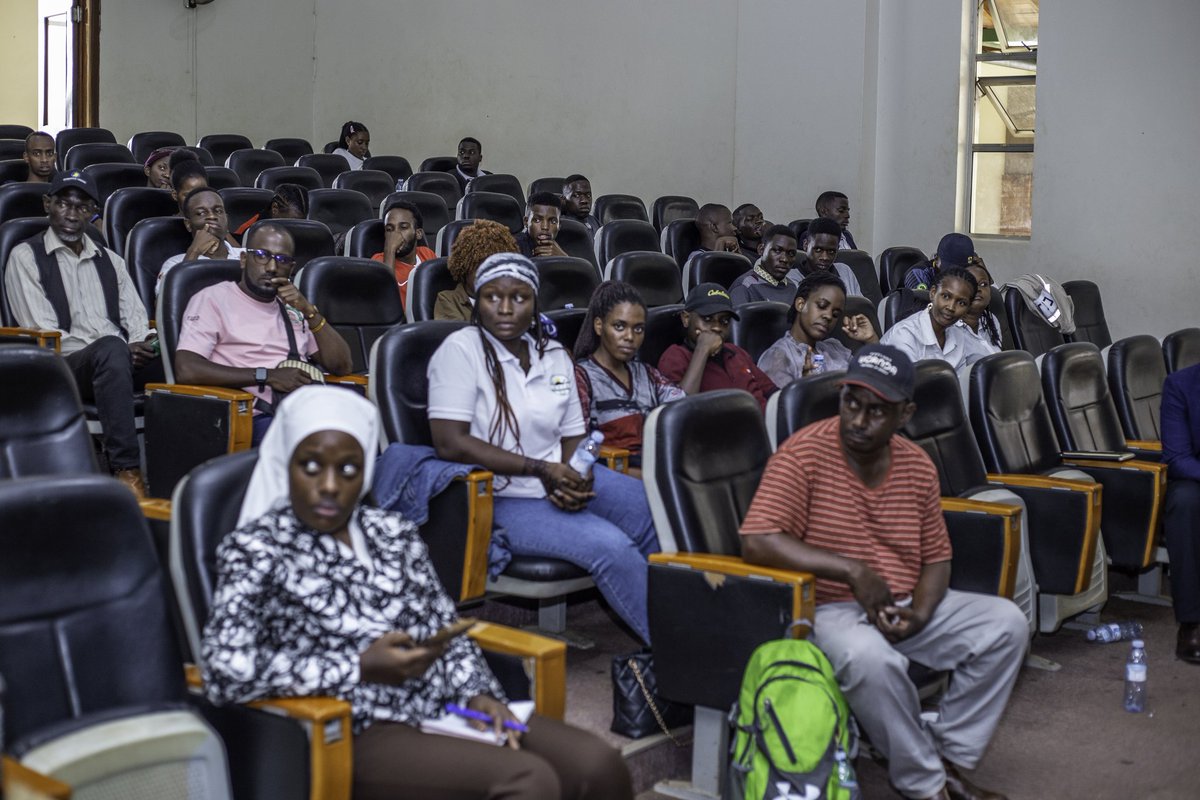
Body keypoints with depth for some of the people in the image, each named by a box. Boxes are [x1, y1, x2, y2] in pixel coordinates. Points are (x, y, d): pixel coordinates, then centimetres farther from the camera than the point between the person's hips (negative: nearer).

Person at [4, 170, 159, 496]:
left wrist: (143, 344, -11)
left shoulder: (110, 260, 24)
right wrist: (122, 349, -13)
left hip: (123, 362, 5)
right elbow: (43, 333, -4)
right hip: (64, 366, -5)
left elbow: (136, 319, 16)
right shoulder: (25, 257, 7)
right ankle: (126, 471, -43)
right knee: (111, 348, -39)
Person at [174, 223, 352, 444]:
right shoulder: (213, 298, 8)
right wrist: (268, 375, -10)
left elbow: (341, 366, 18)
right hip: (256, 416, -5)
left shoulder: (294, 308, 26)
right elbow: (186, 369, -8)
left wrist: (310, 311, 4)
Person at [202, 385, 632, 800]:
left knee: (599, 764, -16)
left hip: (447, 706, 6)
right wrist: (361, 669, -16)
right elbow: (224, 671, -14)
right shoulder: (255, 550, -1)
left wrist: (477, 692, -2)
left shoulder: (395, 534, 15)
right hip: (360, 733, -6)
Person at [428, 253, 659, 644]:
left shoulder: (554, 354, 10)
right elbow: (449, 442, -18)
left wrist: (576, 479, -12)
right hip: (501, 497, -6)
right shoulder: (461, 349, -9)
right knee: (611, 546, -26)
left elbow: (573, 437, 13)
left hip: (561, 481, 6)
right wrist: (541, 469, -20)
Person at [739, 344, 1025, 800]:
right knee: (871, 656, -37)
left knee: (1006, 623, -8)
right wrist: (852, 569, -25)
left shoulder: (917, 466, 5)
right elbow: (757, 541, -24)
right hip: (830, 611, -6)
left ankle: (948, 758, 0)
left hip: (905, 608, 7)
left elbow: (936, 558, 12)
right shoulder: (804, 453, -13)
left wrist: (920, 613, -10)